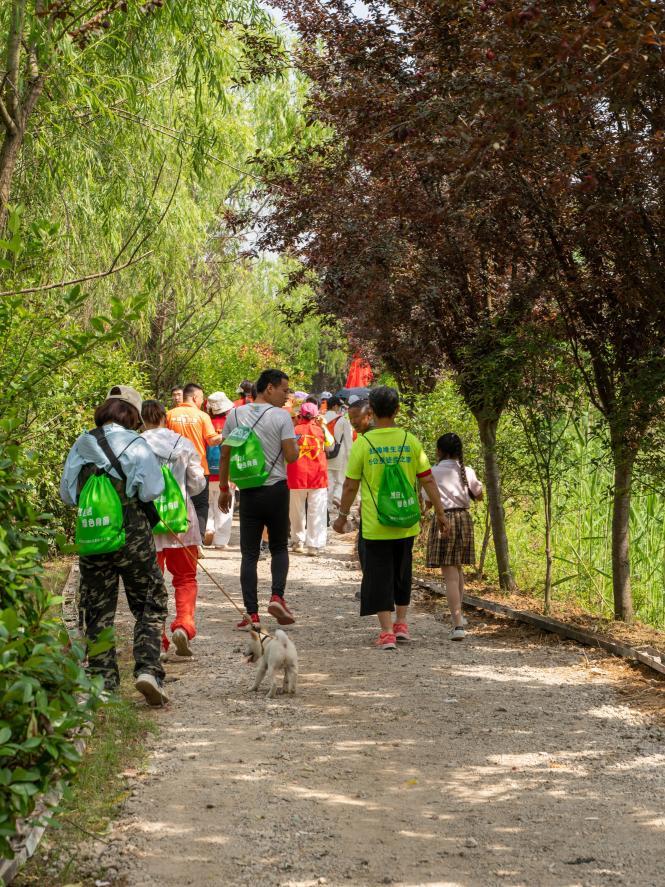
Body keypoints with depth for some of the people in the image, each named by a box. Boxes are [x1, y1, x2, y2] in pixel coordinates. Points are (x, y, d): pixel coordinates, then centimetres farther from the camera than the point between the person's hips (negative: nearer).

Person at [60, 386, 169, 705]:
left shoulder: (81, 446, 3)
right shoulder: (136, 445, -8)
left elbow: (66, 493, 9)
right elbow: (153, 491, -12)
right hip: (133, 536, -3)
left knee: (97, 611, 11)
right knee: (149, 605, 9)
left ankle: (104, 682, 11)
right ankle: (147, 669, -7)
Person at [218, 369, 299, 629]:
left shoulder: (235, 415, 5)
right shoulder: (281, 416, -8)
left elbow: (225, 455, 7)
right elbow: (291, 456, -11)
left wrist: (224, 488, 16)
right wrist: (295, 445, 11)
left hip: (248, 492, 2)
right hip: (276, 490, -2)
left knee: (249, 554, 4)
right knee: (279, 548, 15)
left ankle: (252, 614, 0)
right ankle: (277, 596, -5)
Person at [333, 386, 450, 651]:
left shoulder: (363, 443, -8)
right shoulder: (410, 441, -2)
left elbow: (350, 486, -4)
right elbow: (428, 480, 0)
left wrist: (342, 516, 8)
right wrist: (440, 513, 9)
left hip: (375, 526, -3)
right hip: (405, 524, 3)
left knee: (379, 577, 3)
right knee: (402, 574, 20)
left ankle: (387, 633, -2)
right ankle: (401, 624, 26)